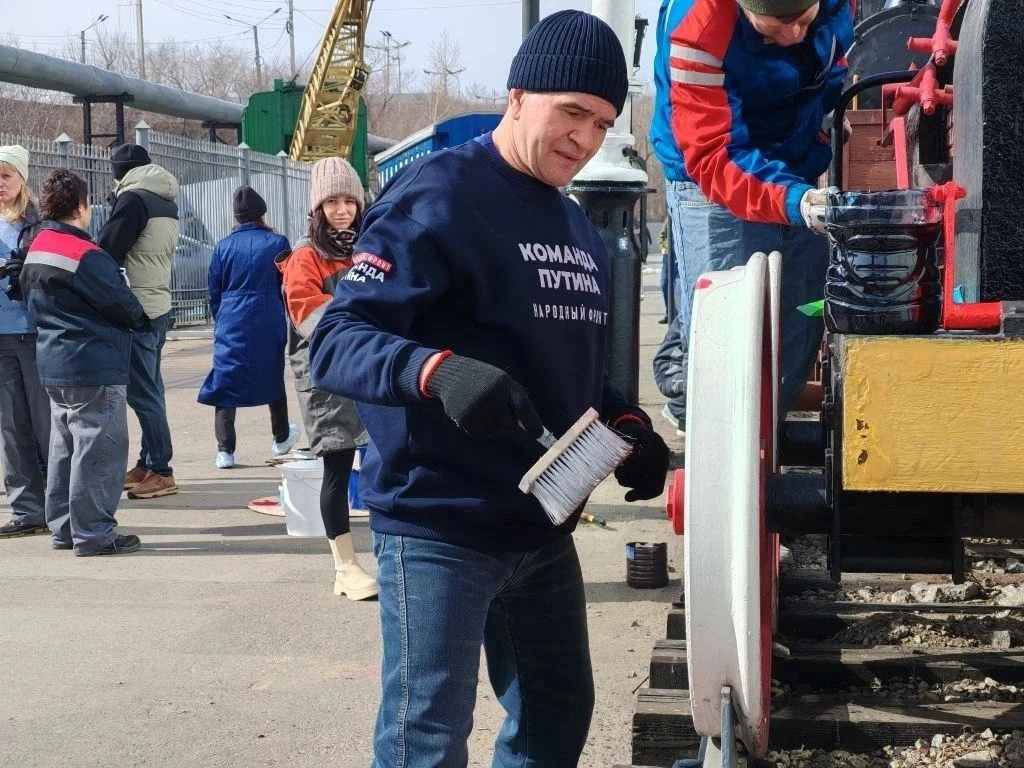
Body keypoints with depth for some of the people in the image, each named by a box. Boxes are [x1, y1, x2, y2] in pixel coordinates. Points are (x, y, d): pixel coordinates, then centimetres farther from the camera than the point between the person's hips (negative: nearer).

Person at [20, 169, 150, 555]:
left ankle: (64, 527, 21)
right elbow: (120, 303, -13)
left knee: (64, 447, 16)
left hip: (53, 363, 10)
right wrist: (142, 320, 7)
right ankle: (93, 533, -2)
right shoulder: (84, 255, -18)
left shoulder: (35, 250, 11)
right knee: (99, 449, -4)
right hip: (94, 367, -10)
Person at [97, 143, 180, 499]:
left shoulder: (133, 198, -12)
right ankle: (147, 464, 19)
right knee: (149, 388, 13)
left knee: (142, 391, -6)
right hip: (159, 305, 9)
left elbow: (108, 250, -13)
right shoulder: (166, 202, 15)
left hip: (137, 308, -9)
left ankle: (160, 471, -5)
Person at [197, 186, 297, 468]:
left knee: (226, 382, 2)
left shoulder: (224, 247, 2)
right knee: (273, 377, 19)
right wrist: (284, 314, 20)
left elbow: (214, 293, 8)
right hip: (270, 324, 1)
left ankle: (225, 450, -6)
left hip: (231, 325, 0)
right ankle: (281, 439, 35)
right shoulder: (278, 243, -2)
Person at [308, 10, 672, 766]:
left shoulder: (581, 233, 14)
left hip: (543, 528, 9)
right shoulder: (437, 196, -13)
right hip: (439, 527, -8)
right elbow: (337, 340, -20)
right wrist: (438, 372, -39)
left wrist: (627, 425, 2)